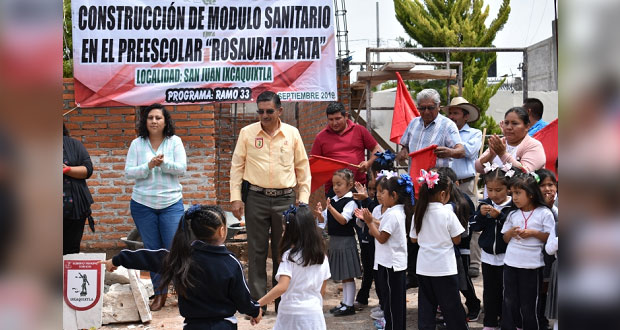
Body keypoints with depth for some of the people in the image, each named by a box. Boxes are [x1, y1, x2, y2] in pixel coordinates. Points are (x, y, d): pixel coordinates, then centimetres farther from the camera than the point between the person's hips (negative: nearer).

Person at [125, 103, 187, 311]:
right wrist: (149, 166, -19)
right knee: (153, 250, 8)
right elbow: (128, 172, -4)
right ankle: (159, 293, 19)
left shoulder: (174, 142, 0)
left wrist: (163, 163, -23)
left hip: (171, 203, -1)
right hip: (143, 204, 1)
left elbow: (181, 168, -7)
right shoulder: (137, 144, 1)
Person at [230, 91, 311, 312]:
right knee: (257, 251, 2)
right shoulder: (247, 133, 2)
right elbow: (237, 167, 5)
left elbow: (303, 168, 9)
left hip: (285, 198, 1)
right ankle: (257, 301, 9)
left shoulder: (292, 133, 4)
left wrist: (303, 198, 4)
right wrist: (236, 198, -2)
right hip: (256, 198, 0)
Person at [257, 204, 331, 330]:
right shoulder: (321, 256, 5)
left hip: (291, 313, -4)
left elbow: (282, 287, -22)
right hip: (314, 312, 4)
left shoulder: (290, 255, -12)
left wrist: (258, 304, -20)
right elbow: (322, 290, 12)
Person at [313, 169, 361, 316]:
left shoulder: (350, 202, -12)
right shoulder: (333, 200, 9)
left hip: (346, 240, -8)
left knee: (348, 275, -2)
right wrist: (319, 214, -10)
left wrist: (330, 208, -33)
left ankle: (349, 305, 3)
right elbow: (324, 219, 11)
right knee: (342, 276, 16)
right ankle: (344, 302, 24)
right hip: (334, 240, 8)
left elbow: (343, 220, -24)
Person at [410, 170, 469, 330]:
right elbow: (457, 240, -7)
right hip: (445, 268, -4)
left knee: (426, 306, 10)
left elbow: (414, 238, 9)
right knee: (451, 306, 6)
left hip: (423, 268, 4)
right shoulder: (447, 213, -13)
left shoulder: (419, 213, -1)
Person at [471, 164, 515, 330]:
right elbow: (475, 227, 2)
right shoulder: (485, 204, 3)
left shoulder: (513, 205, -12)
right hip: (488, 255, 4)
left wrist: (499, 216, -27)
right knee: (489, 291, 13)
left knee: (506, 291, 5)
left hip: (506, 256, -4)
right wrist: (481, 214, -14)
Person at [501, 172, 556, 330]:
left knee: (529, 305, 6)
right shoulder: (513, 214, 6)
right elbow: (505, 238, 14)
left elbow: (551, 238, -6)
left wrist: (533, 233, -18)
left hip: (532, 265, -4)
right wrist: (511, 232, -7)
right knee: (509, 302, 7)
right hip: (510, 263, 4)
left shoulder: (544, 213, -6)